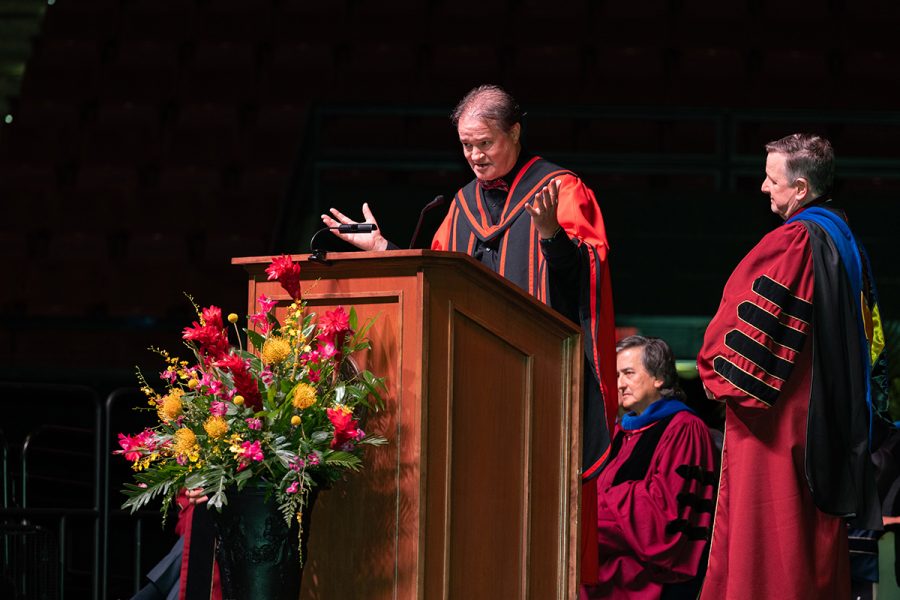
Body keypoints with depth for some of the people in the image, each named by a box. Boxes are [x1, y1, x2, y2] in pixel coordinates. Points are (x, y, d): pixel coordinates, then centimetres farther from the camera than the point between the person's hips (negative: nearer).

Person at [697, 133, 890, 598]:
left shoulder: (792, 243, -16)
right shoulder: (845, 240, 12)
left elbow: (752, 317, -18)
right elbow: (866, 331, 20)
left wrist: (719, 373, -3)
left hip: (780, 419, -9)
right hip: (830, 417, 9)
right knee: (815, 536, 12)